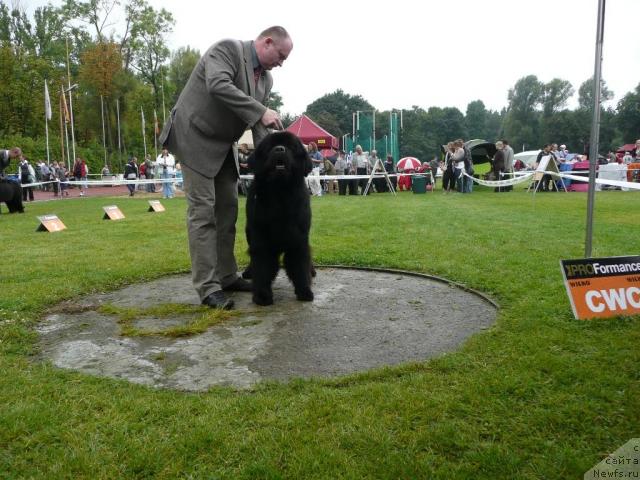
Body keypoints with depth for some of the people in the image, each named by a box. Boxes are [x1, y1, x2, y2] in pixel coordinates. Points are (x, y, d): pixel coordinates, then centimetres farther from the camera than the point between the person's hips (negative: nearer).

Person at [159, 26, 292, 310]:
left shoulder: (266, 78, 9)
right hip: (195, 137, -8)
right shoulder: (227, 48, -13)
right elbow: (217, 85, -32)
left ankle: (226, 276, 18)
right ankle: (207, 287, -7)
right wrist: (261, 111, -32)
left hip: (224, 145, 9)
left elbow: (259, 125, 7)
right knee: (202, 210, -10)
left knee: (227, 209, 8)